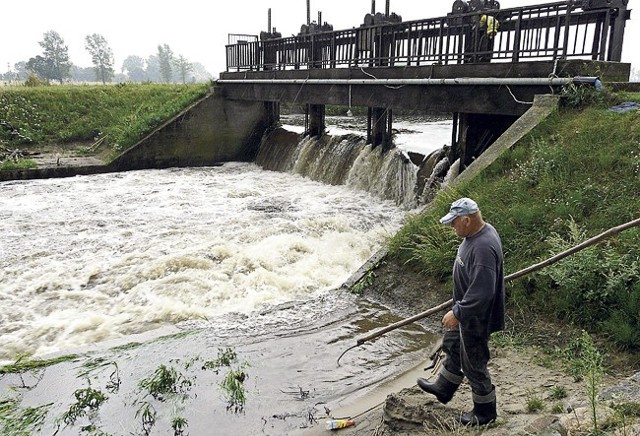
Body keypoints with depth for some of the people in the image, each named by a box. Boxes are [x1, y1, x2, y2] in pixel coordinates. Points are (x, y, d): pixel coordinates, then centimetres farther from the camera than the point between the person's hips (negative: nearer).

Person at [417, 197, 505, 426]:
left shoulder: (483, 248, -34)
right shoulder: (477, 232, -2)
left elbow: (482, 293, -34)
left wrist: (457, 313, -25)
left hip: (476, 317, -10)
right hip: (466, 308, 10)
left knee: (473, 364, 9)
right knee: (452, 346, 27)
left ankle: (485, 411, 31)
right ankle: (443, 388, 49)